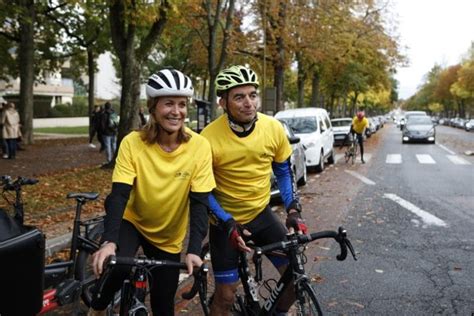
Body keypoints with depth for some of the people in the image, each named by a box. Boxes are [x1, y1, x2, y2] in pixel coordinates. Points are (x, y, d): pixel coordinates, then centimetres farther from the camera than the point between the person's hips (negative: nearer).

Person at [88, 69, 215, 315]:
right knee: (115, 267, -29)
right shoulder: (133, 143, -21)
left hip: (169, 237, 1)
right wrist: (109, 242, -40)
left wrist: (194, 250, -33)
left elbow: (199, 202, -21)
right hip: (133, 223, -1)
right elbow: (119, 195, -25)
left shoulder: (199, 147, -21)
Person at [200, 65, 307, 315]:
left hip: (261, 213, 3)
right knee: (226, 294, 0)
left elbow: (284, 171, 3)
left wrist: (293, 209, -7)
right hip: (225, 221, -3)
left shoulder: (273, 128, -13)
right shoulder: (209, 137, -22)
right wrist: (228, 225, -21)